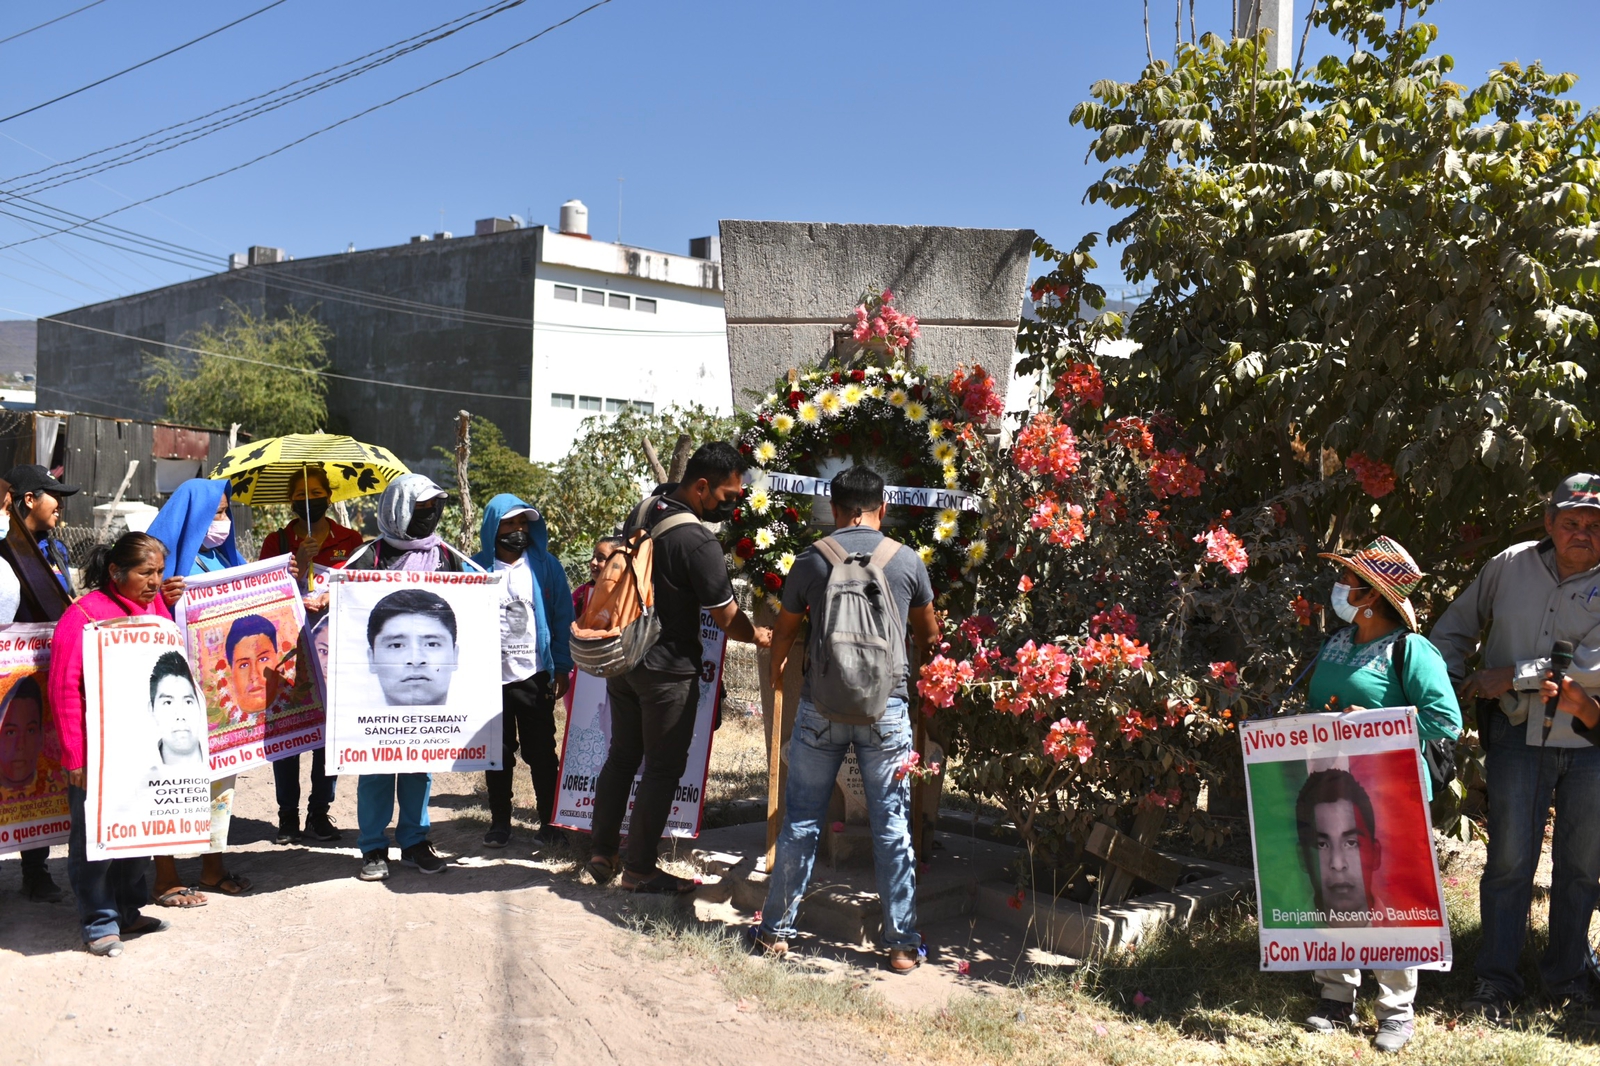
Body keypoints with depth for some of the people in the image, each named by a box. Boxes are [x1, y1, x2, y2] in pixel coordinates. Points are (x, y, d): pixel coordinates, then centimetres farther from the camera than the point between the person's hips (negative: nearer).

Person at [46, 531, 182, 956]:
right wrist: (76, 758, -17)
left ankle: (128, 911, 29)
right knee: (94, 839, 3)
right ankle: (100, 924, 14)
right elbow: (64, 690, -16)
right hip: (98, 754, -7)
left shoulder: (156, 607, 6)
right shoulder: (83, 615, -14)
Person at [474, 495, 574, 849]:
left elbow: (563, 618, 1)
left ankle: (549, 821, 17)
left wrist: (562, 668, -4)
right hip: (490, 677, 1)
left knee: (542, 753, 6)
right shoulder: (476, 569, 0)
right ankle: (500, 821, 23)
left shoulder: (546, 566, 0)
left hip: (535, 676, -1)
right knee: (497, 754, 11)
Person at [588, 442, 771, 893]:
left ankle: (602, 852, 28)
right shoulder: (698, 542, -22)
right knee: (662, 769, 5)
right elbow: (727, 618, -16)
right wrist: (760, 635, 1)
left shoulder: (643, 512, 3)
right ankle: (640, 869, 13)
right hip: (667, 669, -8)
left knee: (622, 757, 18)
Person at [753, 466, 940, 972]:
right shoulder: (907, 561, 1)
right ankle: (902, 944, 12)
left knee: (801, 821, 10)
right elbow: (929, 635, 15)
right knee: (892, 827, 6)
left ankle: (776, 930, 19)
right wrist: (923, 668, 37)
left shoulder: (811, 560, 0)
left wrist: (776, 672, 32)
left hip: (821, 709, 0)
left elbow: (784, 631, 11)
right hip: (887, 709, 0)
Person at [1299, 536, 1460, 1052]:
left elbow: (1445, 720, -17)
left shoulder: (1410, 651, -10)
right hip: (1331, 791, 6)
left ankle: (1397, 1010, 16)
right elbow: (1313, 707, 21)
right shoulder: (1334, 645, 11)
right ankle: (1336, 998, 22)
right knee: (1333, 894, 10)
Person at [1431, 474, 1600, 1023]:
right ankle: (1496, 981, 10)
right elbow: (1453, 629, 15)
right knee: (1509, 861, 0)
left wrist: (1512, 677, -19)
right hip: (1518, 735, 0)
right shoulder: (1511, 565, 3)